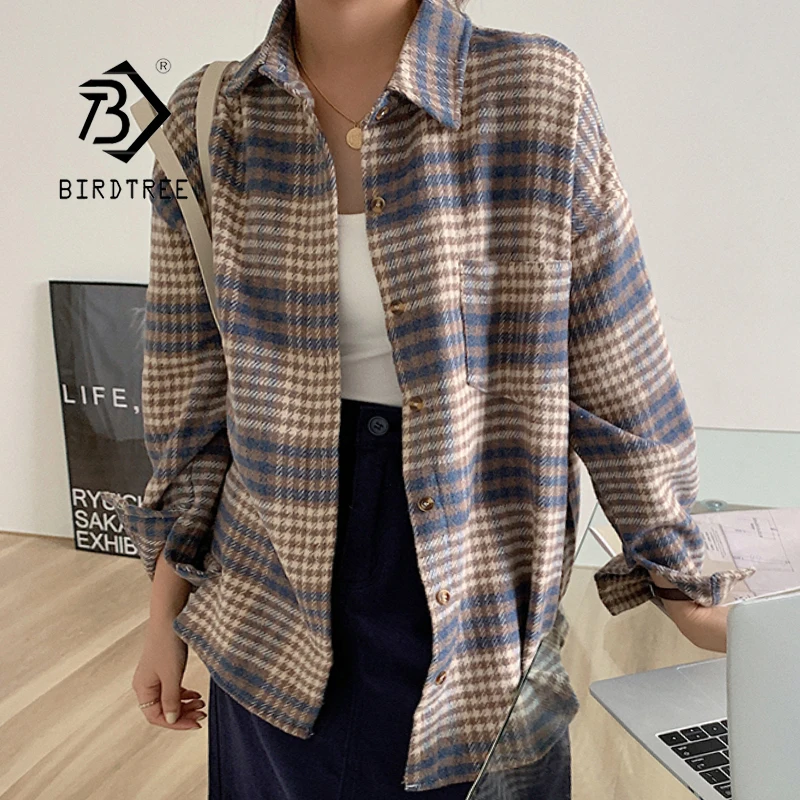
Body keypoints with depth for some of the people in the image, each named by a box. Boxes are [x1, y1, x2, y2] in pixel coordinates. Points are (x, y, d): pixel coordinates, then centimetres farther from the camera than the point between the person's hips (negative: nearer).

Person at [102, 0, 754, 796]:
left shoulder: (538, 93, -12)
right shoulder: (208, 119, -4)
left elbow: (622, 379, -6)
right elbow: (192, 393, 3)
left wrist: (681, 584, 3)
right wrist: (164, 619, 8)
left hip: (480, 619, -1)